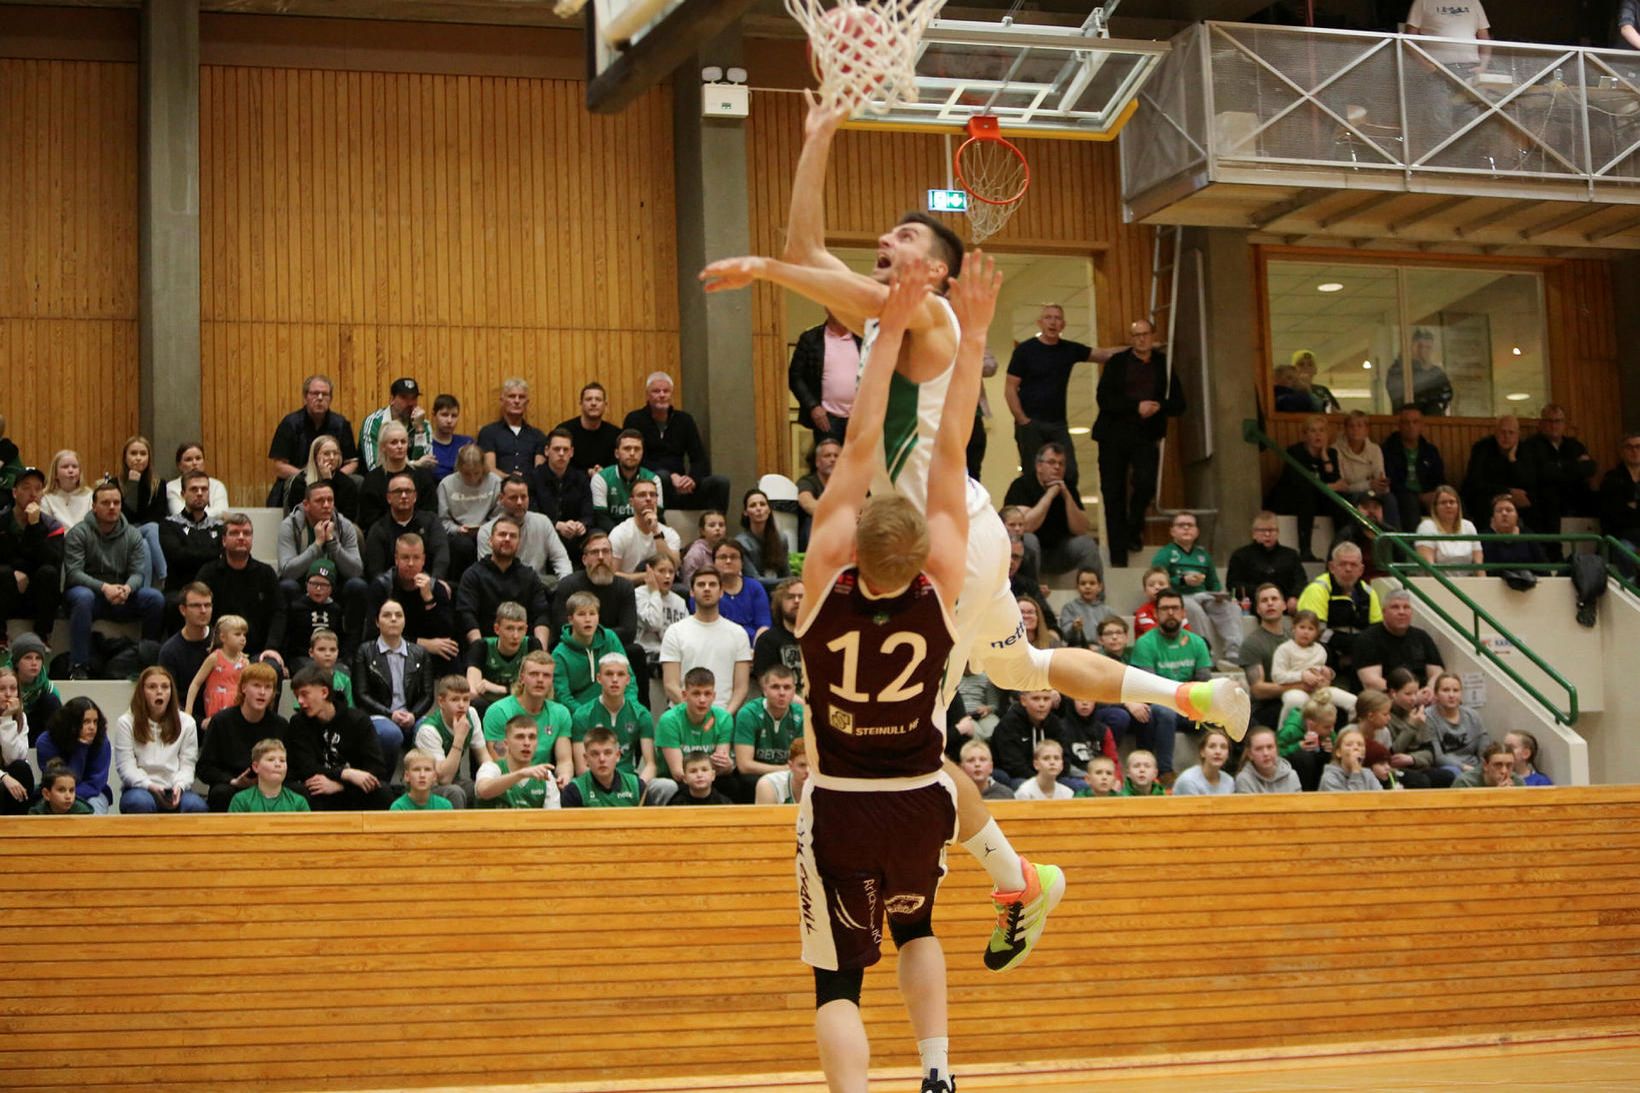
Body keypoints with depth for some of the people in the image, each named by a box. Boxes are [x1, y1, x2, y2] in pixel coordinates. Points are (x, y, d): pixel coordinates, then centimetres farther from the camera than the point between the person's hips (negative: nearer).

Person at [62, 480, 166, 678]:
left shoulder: (132, 535, 7)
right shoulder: (78, 533, -5)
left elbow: (138, 573, -1)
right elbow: (73, 573, -15)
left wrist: (127, 588, -27)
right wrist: (104, 587, -30)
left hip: (121, 596, 3)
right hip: (88, 589, -3)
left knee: (156, 598, -21)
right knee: (83, 597, -38)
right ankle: (78, 666, -34)